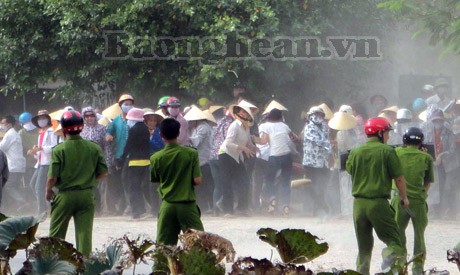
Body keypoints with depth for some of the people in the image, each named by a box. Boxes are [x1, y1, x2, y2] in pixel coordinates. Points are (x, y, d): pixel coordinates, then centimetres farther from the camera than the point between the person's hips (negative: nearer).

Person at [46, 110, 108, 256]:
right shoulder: (94, 148, -4)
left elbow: (52, 177, -14)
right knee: (85, 232, 5)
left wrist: (48, 191, 5)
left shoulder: (59, 150, -13)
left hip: (64, 195, -2)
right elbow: (103, 173, 0)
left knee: (56, 233, 11)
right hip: (87, 194, 2)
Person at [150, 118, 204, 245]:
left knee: (163, 245, 4)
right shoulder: (191, 153, -7)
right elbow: (197, 181, -10)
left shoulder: (156, 158, -2)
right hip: (187, 205, -1)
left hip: (167, 205, 1)